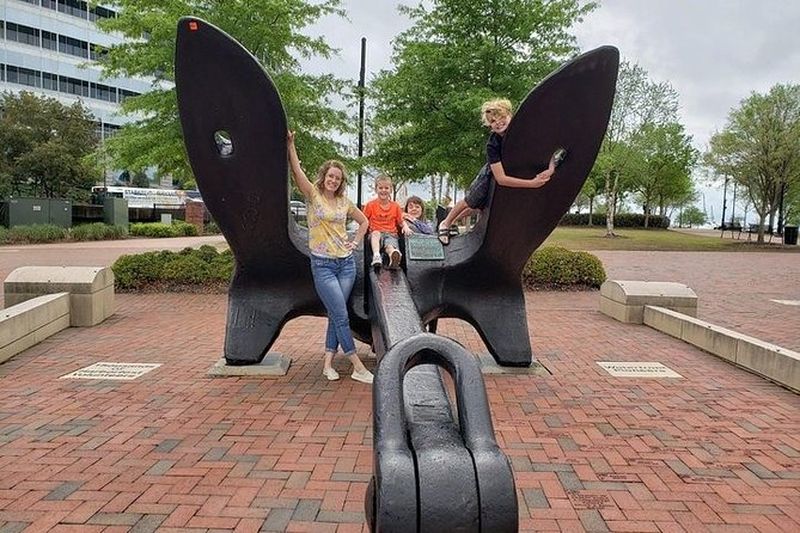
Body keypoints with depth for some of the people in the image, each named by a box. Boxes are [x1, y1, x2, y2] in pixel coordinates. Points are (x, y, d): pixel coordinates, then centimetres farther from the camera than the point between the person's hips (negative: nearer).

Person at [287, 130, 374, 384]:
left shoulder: (344, 202, 9)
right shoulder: (313, 196, -2)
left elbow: (364, 221, 23)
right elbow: (297, 171, -18)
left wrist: (355, 242, 10)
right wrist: (290, 145, -28)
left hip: (346, 263, 5)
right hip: (322, 265, -4)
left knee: (335, 315, 6)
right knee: (341, 315, -7)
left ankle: (328, 363, 15)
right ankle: (358, 367, -1)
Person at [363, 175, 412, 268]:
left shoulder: (395, 206, 12)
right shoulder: (371, 204, 8)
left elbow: (401, 221, 19)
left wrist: (405, 226, -2)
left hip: (391, 234, 1)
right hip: (376, 234, 0)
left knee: (390, 246, -35)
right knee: (376, 233, -39)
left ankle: (394, 257, -70)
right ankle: (376, 256, -61)